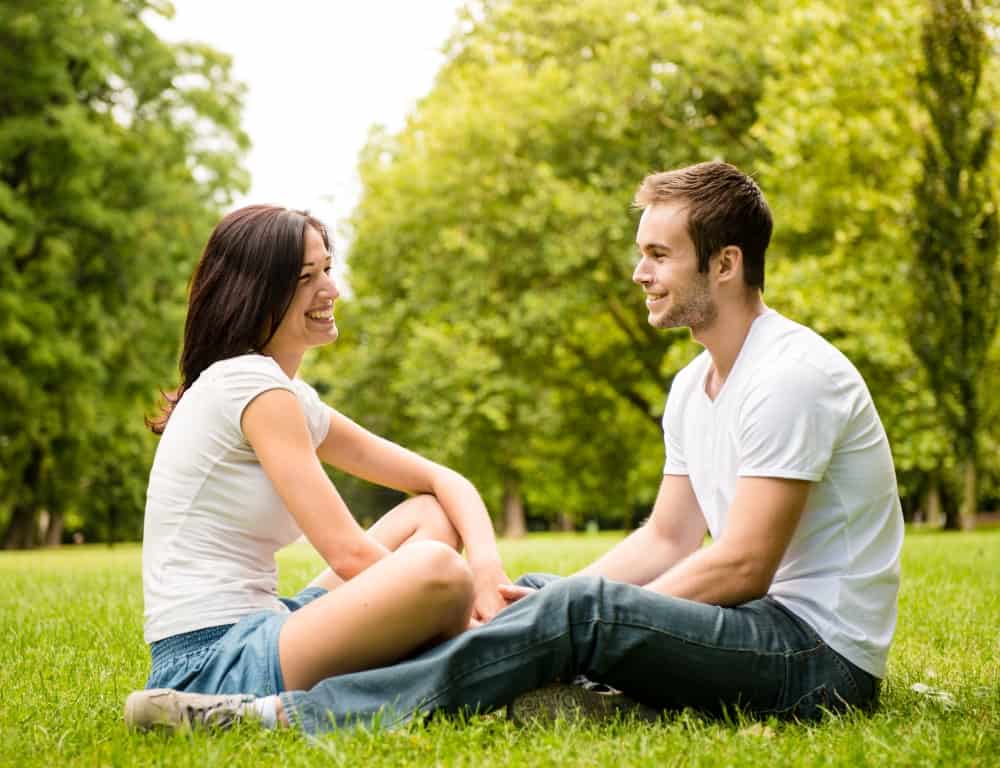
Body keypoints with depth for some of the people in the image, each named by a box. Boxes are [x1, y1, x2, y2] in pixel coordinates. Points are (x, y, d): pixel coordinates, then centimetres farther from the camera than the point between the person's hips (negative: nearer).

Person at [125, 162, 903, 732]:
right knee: (540, 593, 2)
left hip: (825, 653, -9)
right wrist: (546, 605, -4)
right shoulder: (693, 384, 14)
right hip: (761, 632, 9)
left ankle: (300, 715, -29)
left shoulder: (792, 375, -18)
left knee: (584, 607, -29)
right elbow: (666, 540, 11)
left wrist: (584, 613, -16)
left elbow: (742, 568, -22)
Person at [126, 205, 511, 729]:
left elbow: (444, 482, 15)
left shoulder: (291, 398, 17)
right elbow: (347, 553, -18)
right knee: (436, 568, -30)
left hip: (250, 636, 10)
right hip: (212, 666, -10)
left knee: (430, 515, 12)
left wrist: (487, 565, -4)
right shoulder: (252, 383, -11)